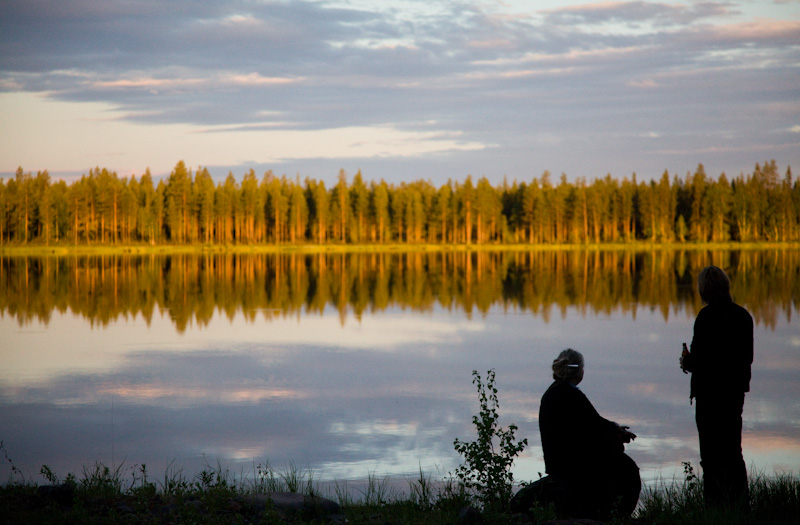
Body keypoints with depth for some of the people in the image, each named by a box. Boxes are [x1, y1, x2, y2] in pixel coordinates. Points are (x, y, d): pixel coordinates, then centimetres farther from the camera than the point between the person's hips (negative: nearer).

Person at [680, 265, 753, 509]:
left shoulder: (707, 316, -15)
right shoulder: (743, 315, 5)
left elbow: (699, 357, -20)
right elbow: (747, 357, 9)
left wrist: (687, 362, 3)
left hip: (710, 391, -7)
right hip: (736, 391, 7)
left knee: (712, 455, -1)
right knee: (733, 451, 16)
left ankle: (716, 504, -1)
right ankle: (740, 505, 19)